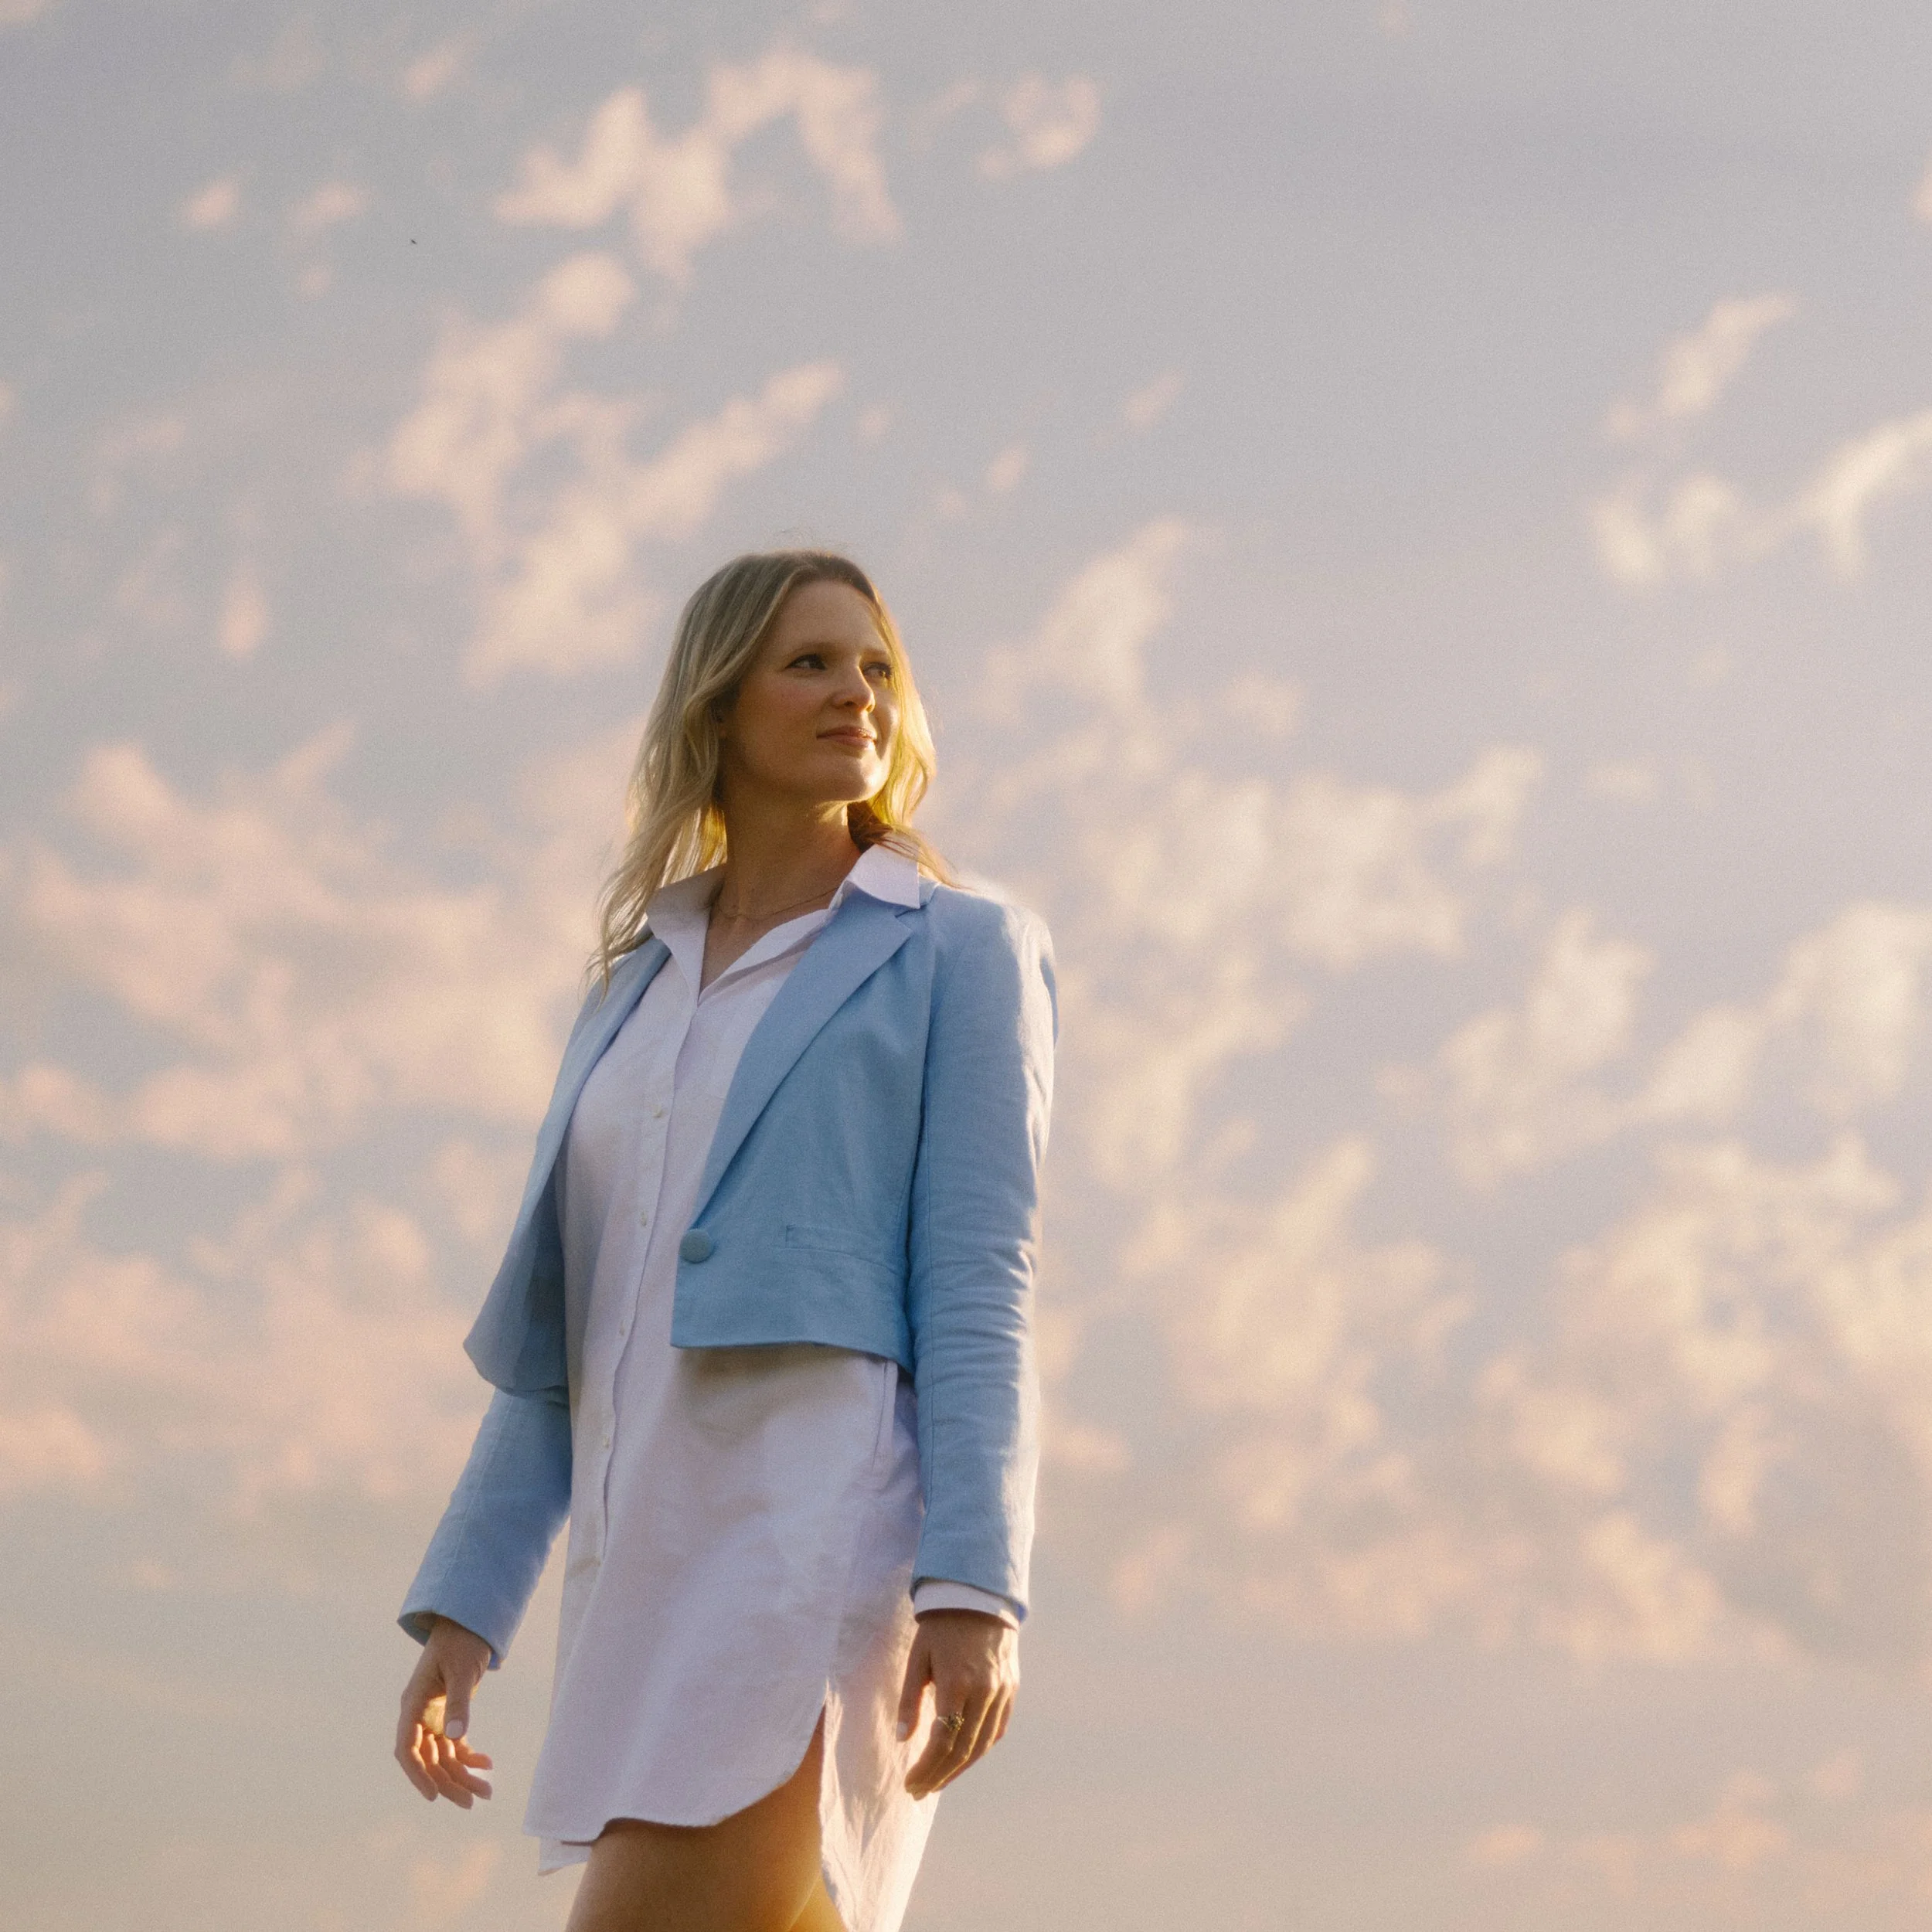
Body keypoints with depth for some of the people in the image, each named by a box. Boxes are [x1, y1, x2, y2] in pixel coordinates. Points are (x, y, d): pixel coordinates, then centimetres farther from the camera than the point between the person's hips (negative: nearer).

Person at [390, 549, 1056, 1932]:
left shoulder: (960, 957, 5)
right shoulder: (637, 997, 23)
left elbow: (980, 1295, -6)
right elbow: (561, 1337, 20)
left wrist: (978, 1593, -18)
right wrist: (460, 1611, 12)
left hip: (825, 1536, -7)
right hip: (662, 1561, 7)